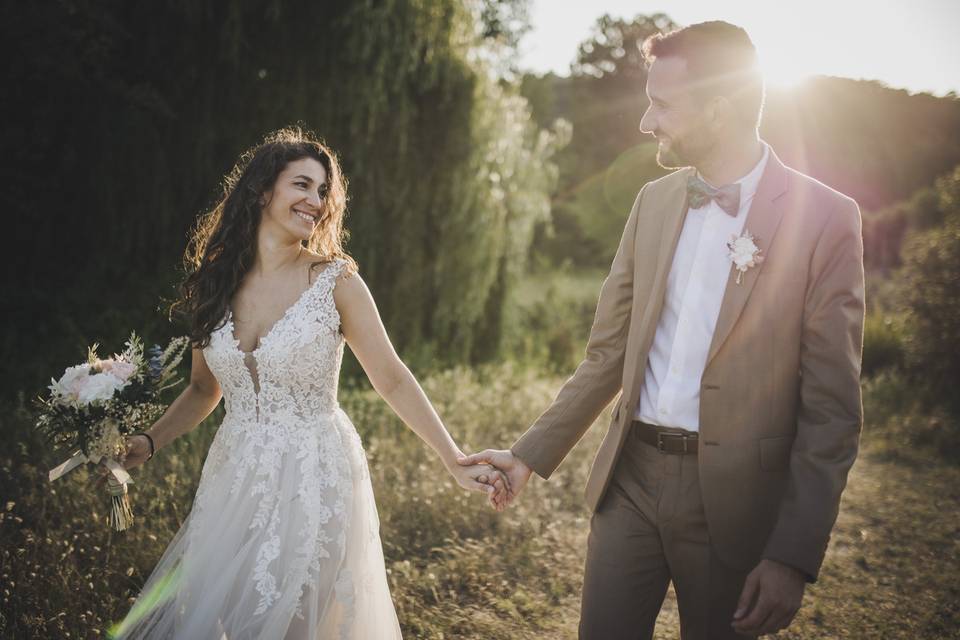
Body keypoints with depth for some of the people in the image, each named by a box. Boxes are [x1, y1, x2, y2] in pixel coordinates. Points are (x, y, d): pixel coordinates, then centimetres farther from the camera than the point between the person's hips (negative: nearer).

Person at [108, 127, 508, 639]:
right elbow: (204, 389, 13)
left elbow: (392, 380, -8)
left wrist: (456, 463, -11)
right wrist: (148, 442, -1)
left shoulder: (335, 280, -9)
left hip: (313, 484, -4)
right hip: (234, 481, 4)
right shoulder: (215, 282, 3)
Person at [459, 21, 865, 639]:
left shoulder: (825, 217, -10)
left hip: (730, 496, -4)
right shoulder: (654, 200, 6)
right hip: (630, 478, 4)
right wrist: (531, 453, 7)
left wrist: (793, 557, -13)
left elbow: (832, 408, -10)